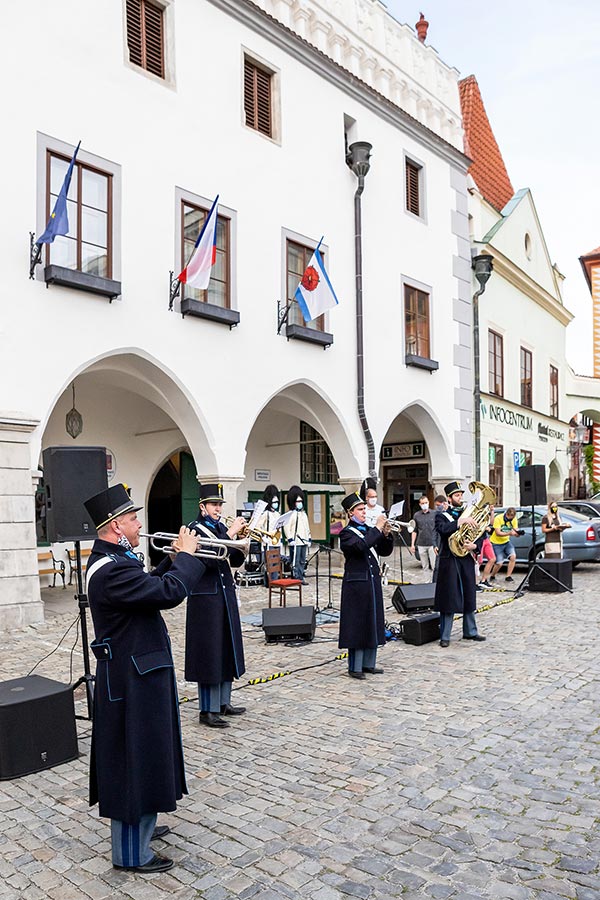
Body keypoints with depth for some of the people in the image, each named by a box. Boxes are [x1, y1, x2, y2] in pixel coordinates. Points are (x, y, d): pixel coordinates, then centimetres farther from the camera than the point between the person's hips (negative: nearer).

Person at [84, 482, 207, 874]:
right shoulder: (112, 569, -27)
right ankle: (131, 852, 18)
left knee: (143, 753, 23)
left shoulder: (112, 560, 7)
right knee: (135, 758, 3)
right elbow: (171, 592, -32)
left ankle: (139, 825, 41)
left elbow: (150, 587, 17)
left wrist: (175, 560, 6)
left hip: (137, 672, 11)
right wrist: (186, 555, -16)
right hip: (132, 679, -11)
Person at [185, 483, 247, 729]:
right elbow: (208, 560, -24)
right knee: (209, 653, -3)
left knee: (226, 649, 14)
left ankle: (223, 703, 26)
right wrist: (229, 535, -25)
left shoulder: (222, 528, 11)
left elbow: (235, 561, 10)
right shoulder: (194, 529, -11)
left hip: (226, 596, 8)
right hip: (206, 597, -8)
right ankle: (207, 711, 6)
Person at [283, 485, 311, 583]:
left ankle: (301, 577, 17)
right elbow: (286, 527, -14)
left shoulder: (304, 514, 17)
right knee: (296, 561, -5)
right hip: (295, 542, -8)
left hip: (304, 541, 8)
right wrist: (290, 538, -18)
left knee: (302, 561, 10)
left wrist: (309, 539, 18)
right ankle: (296, 578, 0)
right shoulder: (291, 514, -7)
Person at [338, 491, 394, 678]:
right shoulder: (347, 533, -8)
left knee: (373, 622, 12)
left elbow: (385, 551, 11)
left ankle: (368, 663, 23)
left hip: (373, 581, 7)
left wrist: (386, 535, -5)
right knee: (357, 624, -3)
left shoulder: (369, 530, 14)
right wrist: (377, 528, -22)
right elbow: (361, 546, -27)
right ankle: (355, 667, 7)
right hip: (356, 583, -7)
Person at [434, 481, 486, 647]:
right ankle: (445, 636, 2)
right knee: (449, 599, -4)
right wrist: (461, 521, -28)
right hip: (450, 561, -5)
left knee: (469, 597, 11)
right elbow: (442, 529, -21)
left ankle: (470, 632, 25)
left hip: (467, 561, 5)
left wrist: (474, 545, -10)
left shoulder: (468, 514, 14)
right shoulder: (441, 515, 1)